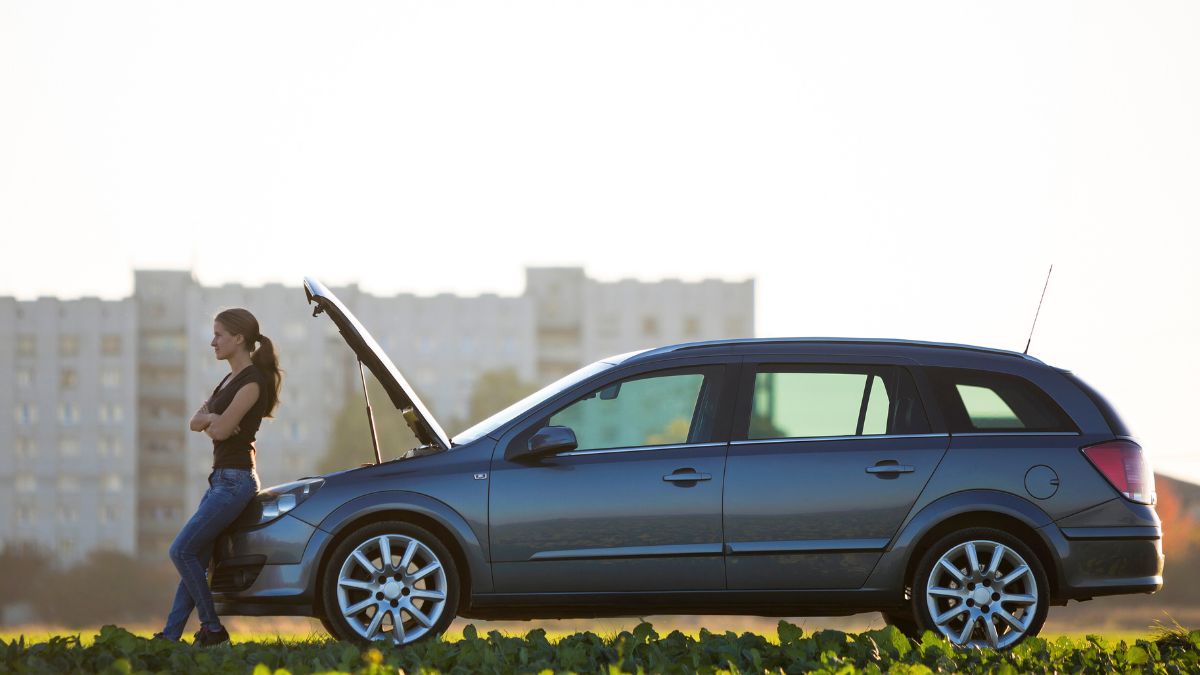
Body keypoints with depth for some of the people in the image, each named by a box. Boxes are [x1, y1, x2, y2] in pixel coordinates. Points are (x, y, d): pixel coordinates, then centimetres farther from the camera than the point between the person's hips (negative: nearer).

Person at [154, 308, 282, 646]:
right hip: (221, 478, 10)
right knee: (195, 558, 7)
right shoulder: (230, 379, 16)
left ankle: (212, 629, -6)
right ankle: (171, 634, 8)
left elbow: (220, 430, -19)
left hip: (236, 479, -10)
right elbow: (196, 422, 12)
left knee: (182, 551, -12)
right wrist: (214, 418, -8)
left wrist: (213, 422, 2)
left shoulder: (252, 382, -14)